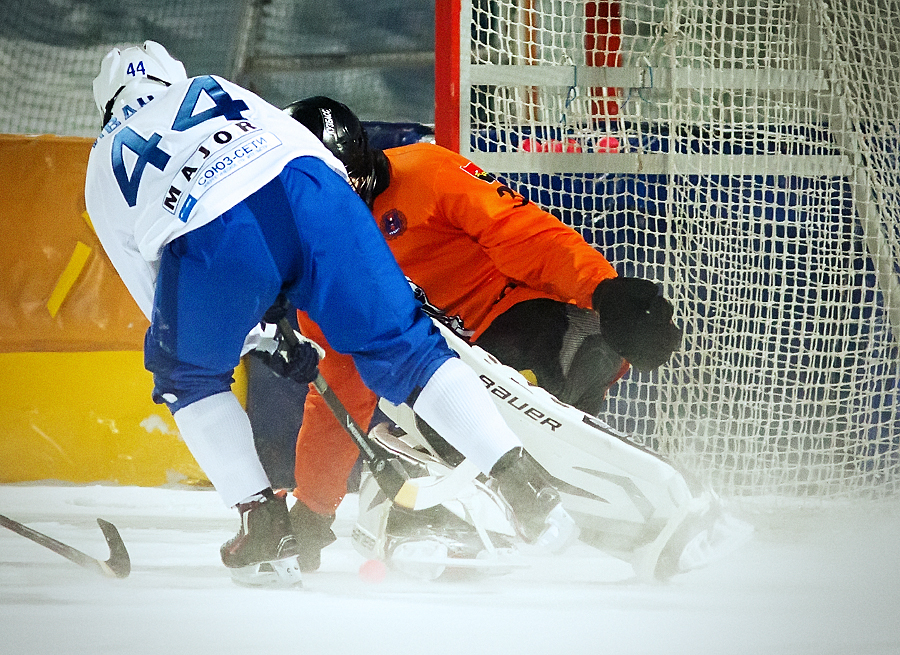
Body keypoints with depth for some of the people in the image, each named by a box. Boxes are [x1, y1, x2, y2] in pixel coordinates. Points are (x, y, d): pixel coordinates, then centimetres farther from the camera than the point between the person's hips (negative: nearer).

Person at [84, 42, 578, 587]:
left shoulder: (104, 172, 35)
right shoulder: (220, 92, 39)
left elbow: (153, 290, 35)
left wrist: (256, 341, 42)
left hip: (210, 239, -2)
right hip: (305, 192, 2)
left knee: (189, 374, 25)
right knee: (400, 344, 10)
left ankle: (266, 526, 17)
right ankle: (523, 485, 1)